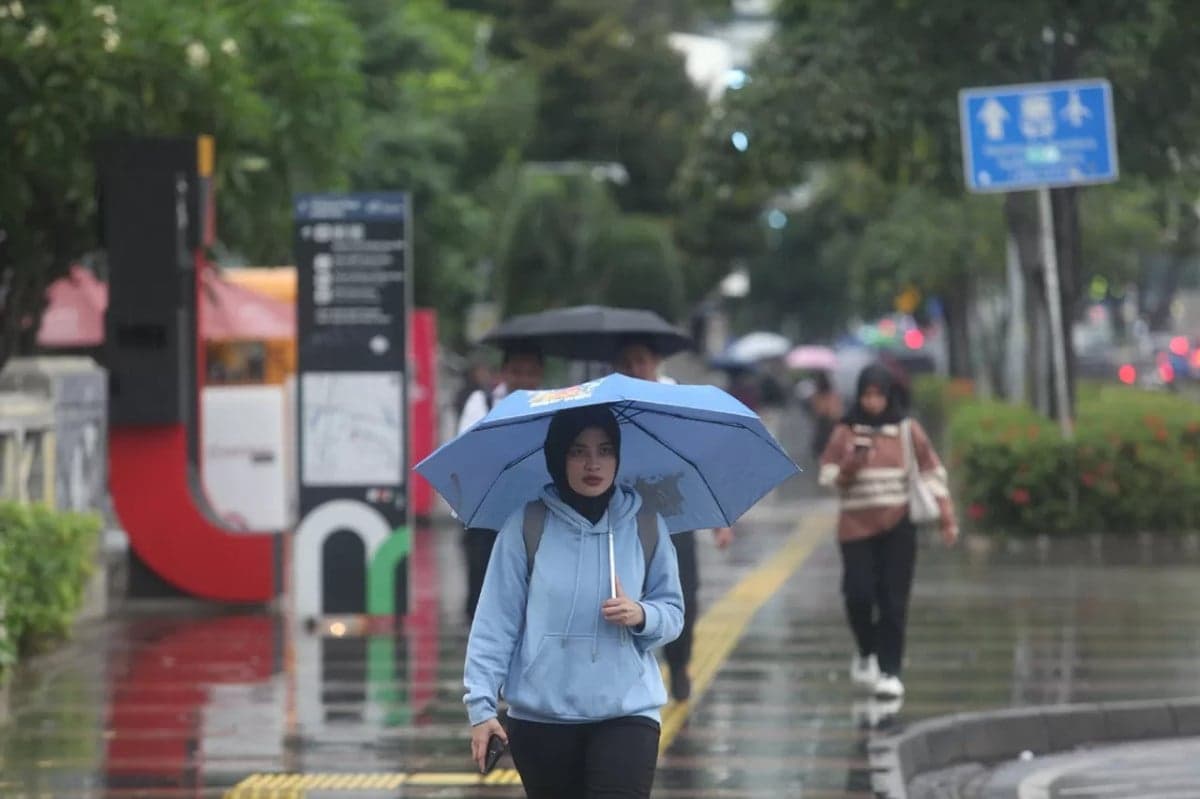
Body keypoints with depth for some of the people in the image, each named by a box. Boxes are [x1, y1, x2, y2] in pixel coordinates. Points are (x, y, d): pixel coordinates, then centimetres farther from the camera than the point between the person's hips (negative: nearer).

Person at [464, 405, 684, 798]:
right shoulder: (527, 526, -2)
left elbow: (672, 613, 10)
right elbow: (496, 619, -2)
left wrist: (642, 616, -13)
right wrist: (481, 705, -7)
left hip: (627, 710, 0)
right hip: (541, 716, 0)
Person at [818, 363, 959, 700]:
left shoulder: (908, 431, 4)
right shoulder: (845, 432, 4)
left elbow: (932, 473, 8)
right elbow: (828, 478, 2)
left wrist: (947, 518, 2)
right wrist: (850, 466, -18)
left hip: (898, 527, 0)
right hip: (857, 526, 0)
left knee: (893, 602, -4)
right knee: (859, 594, -12)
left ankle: (890, 672, 2)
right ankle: (866, 652, 16)